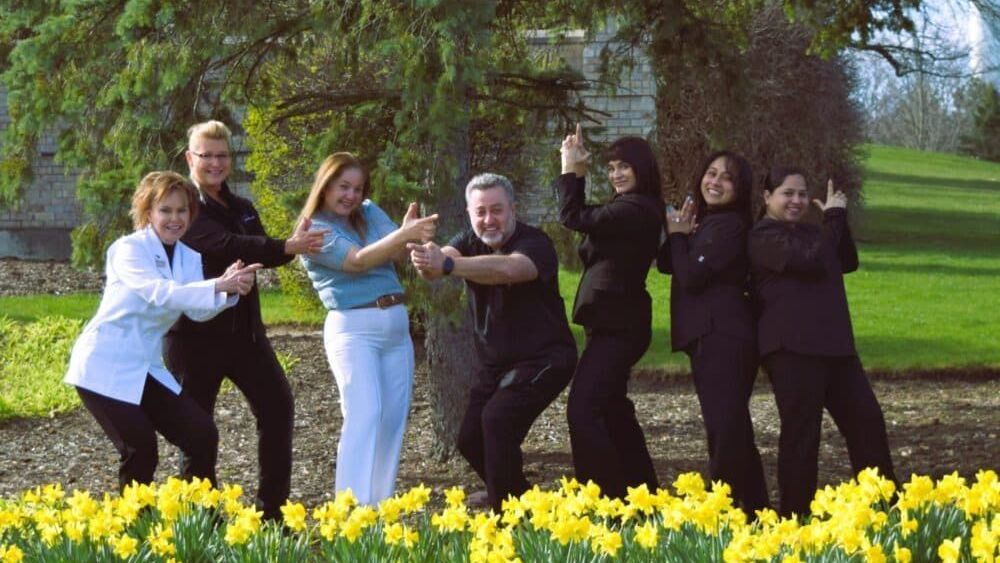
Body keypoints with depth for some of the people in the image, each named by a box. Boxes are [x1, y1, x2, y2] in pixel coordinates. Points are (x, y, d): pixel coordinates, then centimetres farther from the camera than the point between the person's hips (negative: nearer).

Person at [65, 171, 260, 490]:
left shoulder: (189, 259, 6)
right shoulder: (129, 249, -14)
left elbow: (198, 310, -12)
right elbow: (160, 293, -31)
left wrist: (230, 289, -32)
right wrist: (218, 285, -41)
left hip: (147, 368, 7)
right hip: (106, 367, -7)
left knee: (202, 436, -3)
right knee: (140, 451, -13)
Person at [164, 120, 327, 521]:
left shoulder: (242, 209, 14)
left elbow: (260, 251, 3)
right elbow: (225, 245, -25)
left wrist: (293, 244, -19)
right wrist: (286, 247, -34)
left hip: (244, 327, 7)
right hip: (197, 333, -7)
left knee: (277, 406, 3)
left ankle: (272, 510, 11)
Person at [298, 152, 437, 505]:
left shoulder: (370, 213, 12)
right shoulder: (314, 230, -5)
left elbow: (398, 254, -3)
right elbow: (357, 261, -19)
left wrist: (412, 234, -26)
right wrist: (403, 235, -31)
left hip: (396, 326, 7)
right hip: (353, 328, -7)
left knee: (393, 419, 5)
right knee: (364, 415, -19)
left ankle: (380, 504, 11)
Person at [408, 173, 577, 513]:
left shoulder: (534, 243, -20)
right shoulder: (470, 242, 0)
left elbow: (507, 269, -43)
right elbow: (442, 259, -22)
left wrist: (446, 265, -56)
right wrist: (426, 258, -48)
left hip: (542, 359, -8)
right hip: (494, 363, 8)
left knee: (498, 418, -26)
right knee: (470, 440, 7)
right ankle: (519, 499, 29)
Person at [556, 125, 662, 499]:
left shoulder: (637, 209, -18)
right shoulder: (627, 209, 14)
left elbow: (574, 218, -22)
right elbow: (585, 219, 20)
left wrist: (570, 170, -9)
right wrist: (577, 172, 9)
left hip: (618, 327, -11)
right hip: (612, 324, 11)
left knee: (582, 409, -18)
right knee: (613, 409, 17)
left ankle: (606, 497, -20)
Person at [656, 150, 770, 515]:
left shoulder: (729, 225, -10)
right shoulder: (705, 223, 20)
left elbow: (692, 277, -16)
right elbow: (666, 264, 14)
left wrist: (677, 235, -3)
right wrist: (680, 231, 0)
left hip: (723, 337, -10)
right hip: (707, 336, 10)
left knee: (725, 428, -13)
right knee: (733, 428, 13)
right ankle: (754, 507, 18)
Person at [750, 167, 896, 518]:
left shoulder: (809, 231, 21)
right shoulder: (764, 236, -8)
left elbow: (848, 263, 16)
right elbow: (812, 261, -19)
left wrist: (838, 219, 5)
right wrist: (833, 218, -8)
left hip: (833, 343, 9)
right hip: (792, 347, -9)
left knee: (867, 418, 7)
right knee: (801, 432, -5)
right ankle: (796, 513, 2)